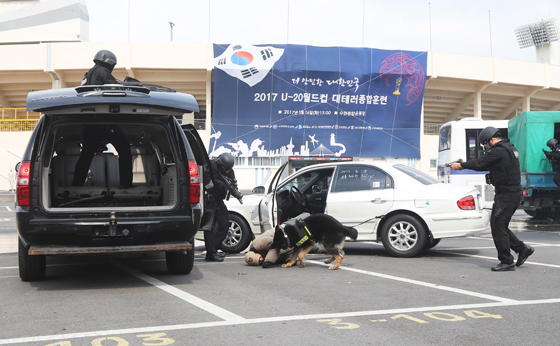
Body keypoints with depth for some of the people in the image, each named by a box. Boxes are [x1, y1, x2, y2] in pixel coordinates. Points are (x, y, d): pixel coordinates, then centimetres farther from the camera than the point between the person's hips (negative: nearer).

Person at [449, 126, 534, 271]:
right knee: (497, 225, 15)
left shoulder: (499, 151, -17)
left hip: (507, 195, -10)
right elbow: (485, 164, 21)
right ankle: (522, 249, 19)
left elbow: (480, 162, -13)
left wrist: (461, 165, 1)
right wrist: (465, 164, 18)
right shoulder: (509, 148, 16)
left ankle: (507, 262, 1)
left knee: (498, 227, -5)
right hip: (511, 193, 10)